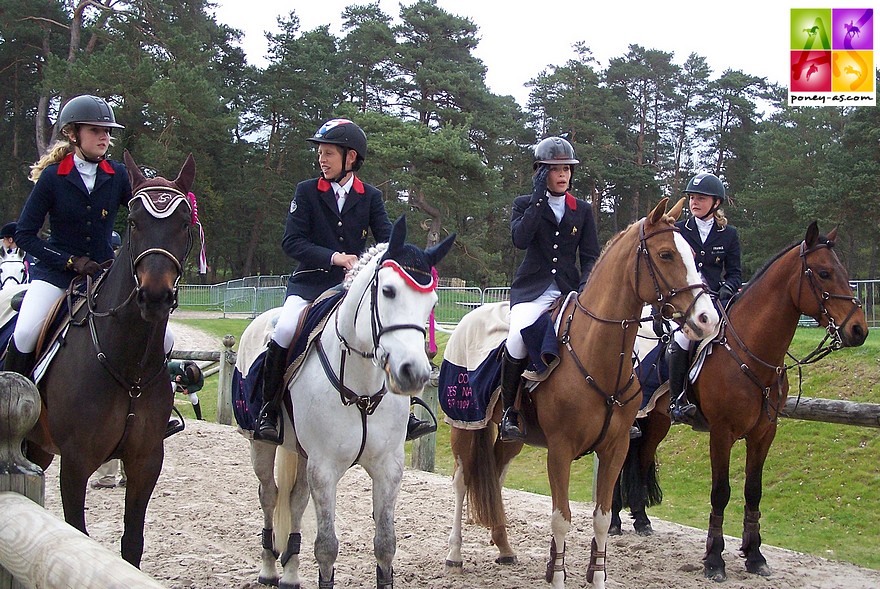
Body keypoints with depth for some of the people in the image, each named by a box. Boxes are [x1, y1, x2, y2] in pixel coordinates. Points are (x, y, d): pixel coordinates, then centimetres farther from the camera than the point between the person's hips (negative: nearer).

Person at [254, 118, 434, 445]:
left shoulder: (371, 196, 5)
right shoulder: (306, 191, 1)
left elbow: (388, 242, -1)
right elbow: (291, 242, -7)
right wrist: (334, 257, -21)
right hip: (311, 283, -2)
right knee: (286, 329, -27)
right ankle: (268, 409, -12)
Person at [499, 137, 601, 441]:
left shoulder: (582, 210, 14)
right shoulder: (525, 204, 8)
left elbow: (591, 256, 9)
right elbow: (520, 239, -12)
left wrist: (586, 287, -10)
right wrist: (538, 197, -11)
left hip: (570, 291, 2)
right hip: (533, 290, -2)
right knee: (518, 338, -32)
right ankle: (509, 411, -15)